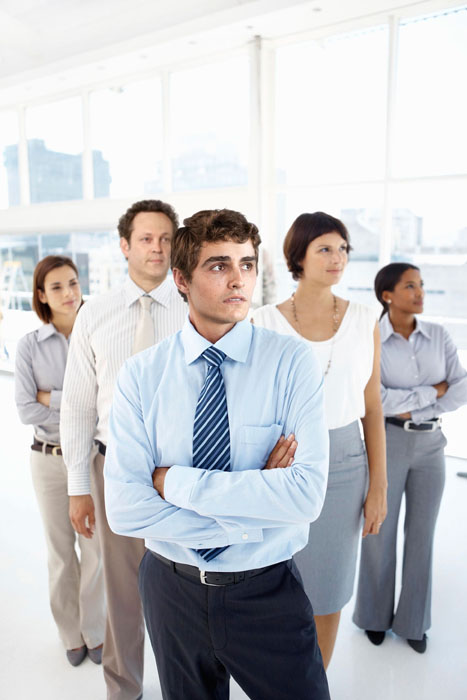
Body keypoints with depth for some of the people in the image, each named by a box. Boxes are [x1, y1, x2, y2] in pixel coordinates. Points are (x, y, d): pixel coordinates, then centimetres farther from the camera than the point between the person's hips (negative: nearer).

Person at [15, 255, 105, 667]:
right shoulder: (30, 346, -4)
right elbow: (26, 410, -10)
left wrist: (53, 398, -15)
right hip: (49, 459, 1)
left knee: (94, 548, 9)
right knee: (61, 550, 15)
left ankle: (94, 632, 33)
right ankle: (71, 634, 36)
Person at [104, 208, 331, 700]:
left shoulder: (292, 362, -14)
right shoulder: (140, 375, -10)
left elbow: (307, 495, -23)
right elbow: (124, 510, -16)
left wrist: (177, 481, -21)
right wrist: (251, 520, -21)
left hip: (268, 591, -1)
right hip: (173, 589, 2)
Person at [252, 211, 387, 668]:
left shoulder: (364, 322, 1)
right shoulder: (265, 323, -5)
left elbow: (372, 408, 3)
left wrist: (379, 486, 3)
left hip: (343, 462, 2)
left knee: (328, 590, 15)